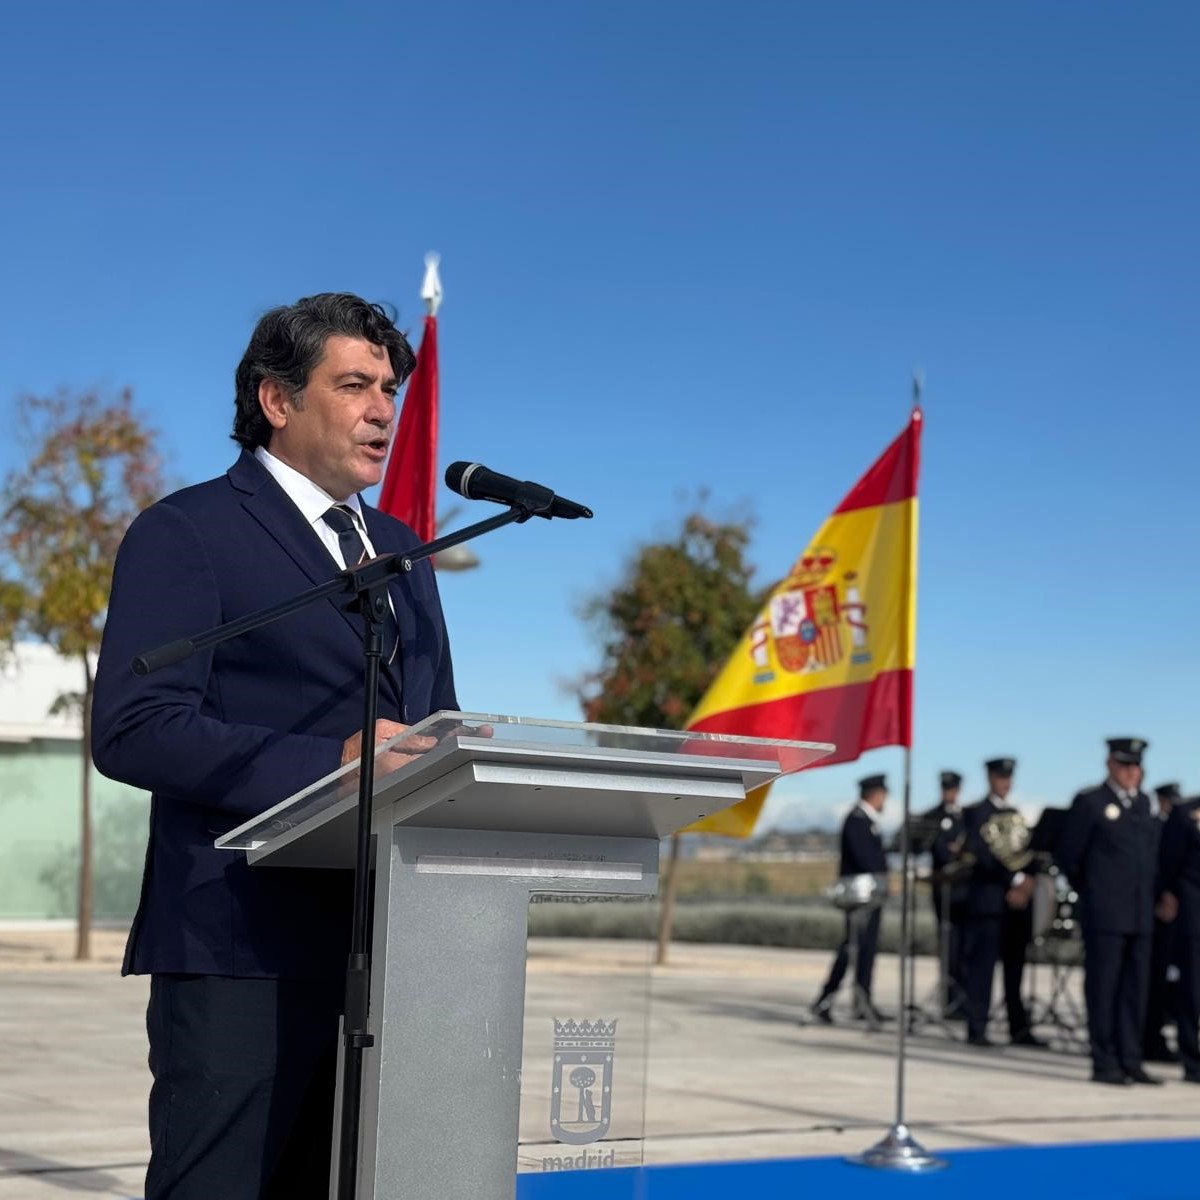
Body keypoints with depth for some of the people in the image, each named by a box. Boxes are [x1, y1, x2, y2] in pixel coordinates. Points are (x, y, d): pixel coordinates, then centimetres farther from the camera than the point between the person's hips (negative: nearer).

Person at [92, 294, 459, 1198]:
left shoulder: (401, 551, 21)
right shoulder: (186, 533, -2)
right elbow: (132, 730, -13)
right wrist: (329, 763, -22)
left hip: (384, 948, 7)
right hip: (245, 953, -7)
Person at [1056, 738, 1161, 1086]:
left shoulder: (1144, 803, 15)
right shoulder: (1089, 803, -2)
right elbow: (1068, 856, 1)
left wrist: (1150, 897, 13)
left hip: (1140, 914, 5)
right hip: (1104, 914, -5)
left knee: (1135, 989, 6)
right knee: (1103, 988, -3)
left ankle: (1130, 1061, 12)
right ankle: (1104, 1064, 1)